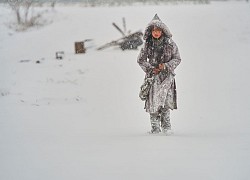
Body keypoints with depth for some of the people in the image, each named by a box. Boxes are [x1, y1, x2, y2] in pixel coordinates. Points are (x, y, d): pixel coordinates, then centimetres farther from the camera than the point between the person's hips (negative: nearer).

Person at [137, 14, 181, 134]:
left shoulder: (170, 43, -1)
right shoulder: (148, 44, 2)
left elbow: (177, 59, 4)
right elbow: (140, 60, 10)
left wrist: (166, 66, -12)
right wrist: (150, 69, -5)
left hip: (166, 75, -2)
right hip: (152, 75, 2)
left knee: (165, 100, -14)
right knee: (152, 101, -4)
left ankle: (166, 126, -5)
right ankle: (155, 127, 5)